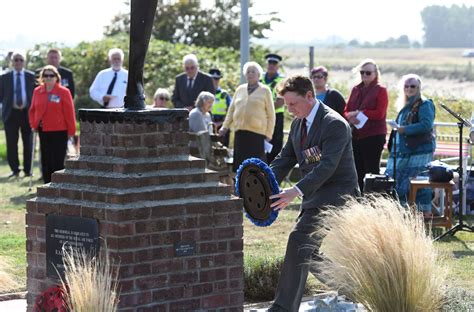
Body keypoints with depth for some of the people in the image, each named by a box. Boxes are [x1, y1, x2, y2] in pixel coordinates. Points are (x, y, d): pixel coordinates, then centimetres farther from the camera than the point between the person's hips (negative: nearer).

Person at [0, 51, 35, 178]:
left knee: (28, 143, 3)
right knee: (11, 143, -1)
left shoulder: (31, 77, 6)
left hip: (27, 113, 0)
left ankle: (27, 170, 11)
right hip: (11, 113, 0)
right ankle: (15, 170, 8)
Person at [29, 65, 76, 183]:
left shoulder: (64, 92, -6)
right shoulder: (37, 91, 7)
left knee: (58, 161, -5)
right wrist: (33, 124, 4)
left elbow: (69, 112, -6)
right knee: (46, 160, 8)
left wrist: (71, 130, -8)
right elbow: (33, 110, 16)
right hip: (43, 131, 5)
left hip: (59, 132, -5)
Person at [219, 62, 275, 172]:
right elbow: (231, 110, 20)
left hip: (257, 132, -4)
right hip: (240, 132, 4)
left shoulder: (265, 90, 5)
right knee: (240, 164, 2)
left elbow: (270, 114, 4)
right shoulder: (240, 89, 16)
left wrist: (268, 134, -3)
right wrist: (225, 127, 11)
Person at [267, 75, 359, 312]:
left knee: (299, 241, -22)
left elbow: (327, 165, -27)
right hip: (315, 196, 10)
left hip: (336, 195, -10)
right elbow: (284, 160, 12)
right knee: (310, 253, 12)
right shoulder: (298, 124, 11)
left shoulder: (334, 124, -17)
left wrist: (296, 191, -38)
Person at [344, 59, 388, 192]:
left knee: (372, 170, -5)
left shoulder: (380, 90, -1)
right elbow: (346, 111, 12)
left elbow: (379, 113, -12)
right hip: (356, 135, 6)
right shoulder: (356, 90, 16)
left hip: (374, 136, -6)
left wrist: (359, 113, -9)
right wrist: (350, 117, -11)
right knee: (357, 170, 7)